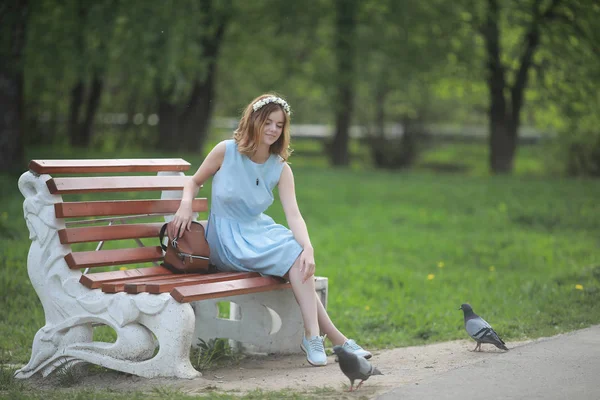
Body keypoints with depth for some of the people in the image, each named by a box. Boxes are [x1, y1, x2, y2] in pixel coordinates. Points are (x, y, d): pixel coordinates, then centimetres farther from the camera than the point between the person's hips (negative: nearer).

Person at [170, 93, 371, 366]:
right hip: (227, 239, -4)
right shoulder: (226, 151, -8)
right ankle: (335, 339, -26)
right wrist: (186, 205, -15)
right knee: (292, 255, -27)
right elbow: (194, 183, 7)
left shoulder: (280, 169, 0)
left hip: (259, 232, 4)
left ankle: (313, 338, -26)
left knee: (298, 257, -28)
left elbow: (293, 214, -12)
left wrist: (308, 248, -29)